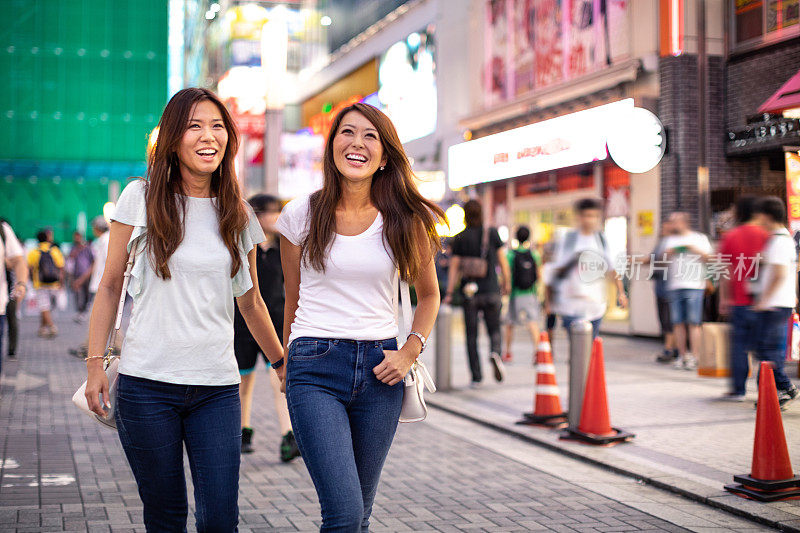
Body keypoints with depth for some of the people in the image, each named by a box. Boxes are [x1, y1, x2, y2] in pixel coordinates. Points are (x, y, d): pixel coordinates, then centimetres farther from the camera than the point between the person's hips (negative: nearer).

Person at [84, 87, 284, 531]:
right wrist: (94, 364, 0)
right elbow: (110, 286, 5)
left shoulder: (238, 214, 8)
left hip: (217, 386, 2)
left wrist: (282, 362, 21)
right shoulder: (140, 198, 0)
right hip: (147, 382, -2)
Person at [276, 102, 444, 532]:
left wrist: (410, 351, 1)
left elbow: (429, 294, 16)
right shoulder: (301, 215, 0)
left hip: (379, 369, 2)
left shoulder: (406, 220, 2)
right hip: (315, 368, -2)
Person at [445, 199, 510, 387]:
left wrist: (449, 293, -3)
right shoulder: (492, 234, 1)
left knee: (471, 336, 7)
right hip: (491, 291, 0)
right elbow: (502, 261, 2)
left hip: (469, 292, 0)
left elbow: (454, 267, -4)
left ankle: (476, 377, 4)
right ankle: (495, 352, -20)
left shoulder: (459, 238, 1)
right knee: (494, 330, 13)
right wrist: (507, 283, 15)